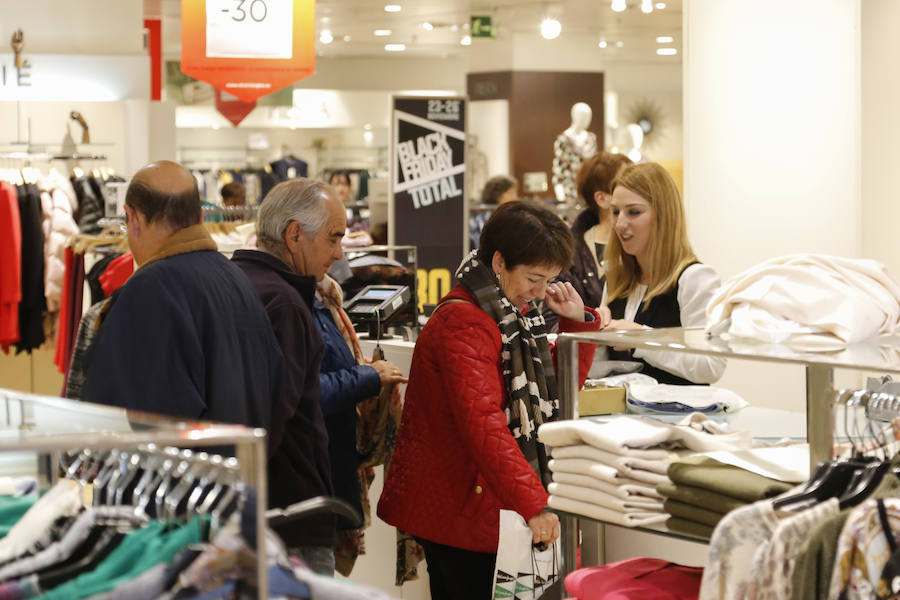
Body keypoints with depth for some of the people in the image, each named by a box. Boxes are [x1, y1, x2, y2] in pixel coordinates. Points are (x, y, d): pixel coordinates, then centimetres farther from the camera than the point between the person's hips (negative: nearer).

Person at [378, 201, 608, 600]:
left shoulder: (511, 313, 13)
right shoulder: (464, 324, -19)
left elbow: (560, 387, 22)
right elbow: (483, 423, -30)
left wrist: (578, 322, 6)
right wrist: (532, 503, -36)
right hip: (455, 507, -10)